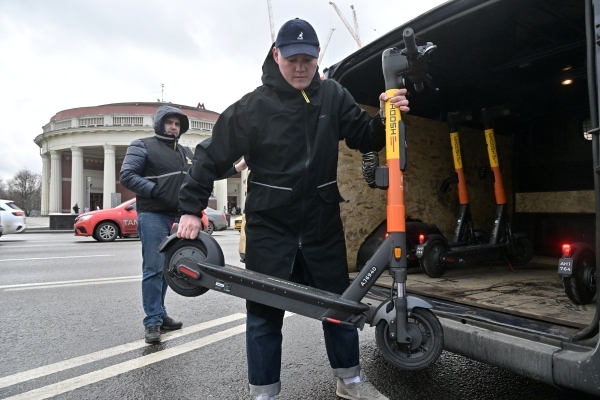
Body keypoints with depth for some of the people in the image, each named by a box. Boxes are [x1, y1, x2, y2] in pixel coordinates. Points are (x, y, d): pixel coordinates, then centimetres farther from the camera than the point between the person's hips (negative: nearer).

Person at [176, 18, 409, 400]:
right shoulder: (253, 105, -7)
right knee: (265, 310, 4)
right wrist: (191, 208, -11)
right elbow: (212, 155, -5)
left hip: (322, 219, 4)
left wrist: (386, 118, -15)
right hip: (270, 223, -3)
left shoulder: (333, 96, 2)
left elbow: (366, 138, 7)